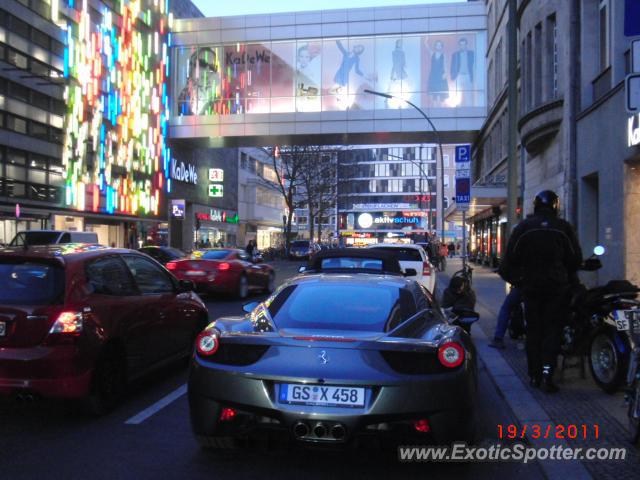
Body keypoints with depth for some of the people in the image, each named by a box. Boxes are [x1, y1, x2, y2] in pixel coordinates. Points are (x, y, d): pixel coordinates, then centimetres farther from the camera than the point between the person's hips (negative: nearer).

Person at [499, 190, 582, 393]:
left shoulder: (523, 227, -1)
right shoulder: (564, 228, -2)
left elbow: (510, 257, -2)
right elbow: (576, 258, 1)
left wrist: (516, 280, 11)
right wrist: (568, 278, 17)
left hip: (531, 286, 1)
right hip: (557, 287, -1)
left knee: (533, 330, 9)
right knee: (552, 330, 2)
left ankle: (534, 375, 12)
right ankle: (547, 373, -9)